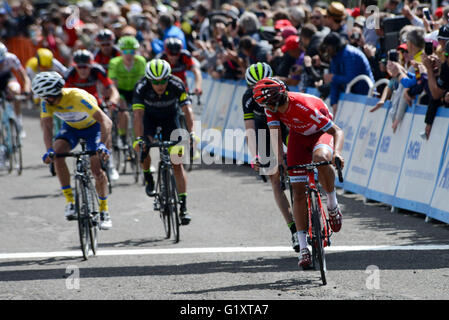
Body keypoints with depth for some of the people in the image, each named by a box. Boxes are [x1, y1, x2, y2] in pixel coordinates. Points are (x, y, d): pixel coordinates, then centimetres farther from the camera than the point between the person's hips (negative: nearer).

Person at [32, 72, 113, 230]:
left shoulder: (77, 97, -38)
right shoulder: (47, 102, -23)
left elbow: (106, 121, -43)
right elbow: (47, 127, -28)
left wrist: (102, 145, -57)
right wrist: (49, 150, -47)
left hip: (93, 126, -4)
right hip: (71, 127, 4)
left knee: (97, 170, -15)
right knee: (57, 154, -25)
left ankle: (104, 211, 6)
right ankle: (70, 202, -18)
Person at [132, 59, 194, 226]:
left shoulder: (176, 85, -31)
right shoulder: (141, 88, -32)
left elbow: (187, 110, -35)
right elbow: (138, 114, -39)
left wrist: (191, 133, -49)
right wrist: (139, 138, -51)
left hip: (169, 117, 0)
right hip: (149, 116, 0)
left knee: (177, 162, -9)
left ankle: (183, 207, -9)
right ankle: (148, 179, 0)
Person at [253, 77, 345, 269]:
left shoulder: (305, 107, -37)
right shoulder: (272, 108, -21)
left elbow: (338, 131, -35)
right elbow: (275, 133, -25)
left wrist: (337, 153, -52)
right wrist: (280, 160, -40)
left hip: (322, 133, -5)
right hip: (299, 136, 5)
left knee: (321, 159, -41)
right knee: (298, 190, -6)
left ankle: (333, 204, -16)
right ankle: (303, 247, -3)